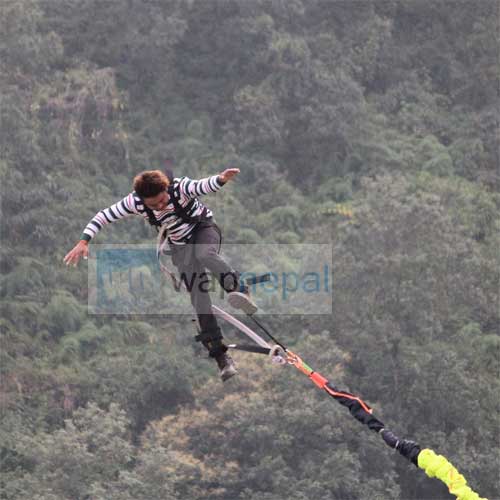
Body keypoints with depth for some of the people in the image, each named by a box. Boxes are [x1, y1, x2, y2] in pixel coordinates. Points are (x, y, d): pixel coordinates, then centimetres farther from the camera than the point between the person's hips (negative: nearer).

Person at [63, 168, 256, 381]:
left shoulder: (179, 187, -29)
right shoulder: (135, 202, -20)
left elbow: (202, 186, -48)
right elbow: (103, 216, -13)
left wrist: (221, 179, -70)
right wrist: (83, 241, -25)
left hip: (203, 227, -3)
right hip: (180, 245, 3)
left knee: (204, 254, -40)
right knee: (198, 296, -9)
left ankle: (239, 290, -27)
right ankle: (222, 358, -9)